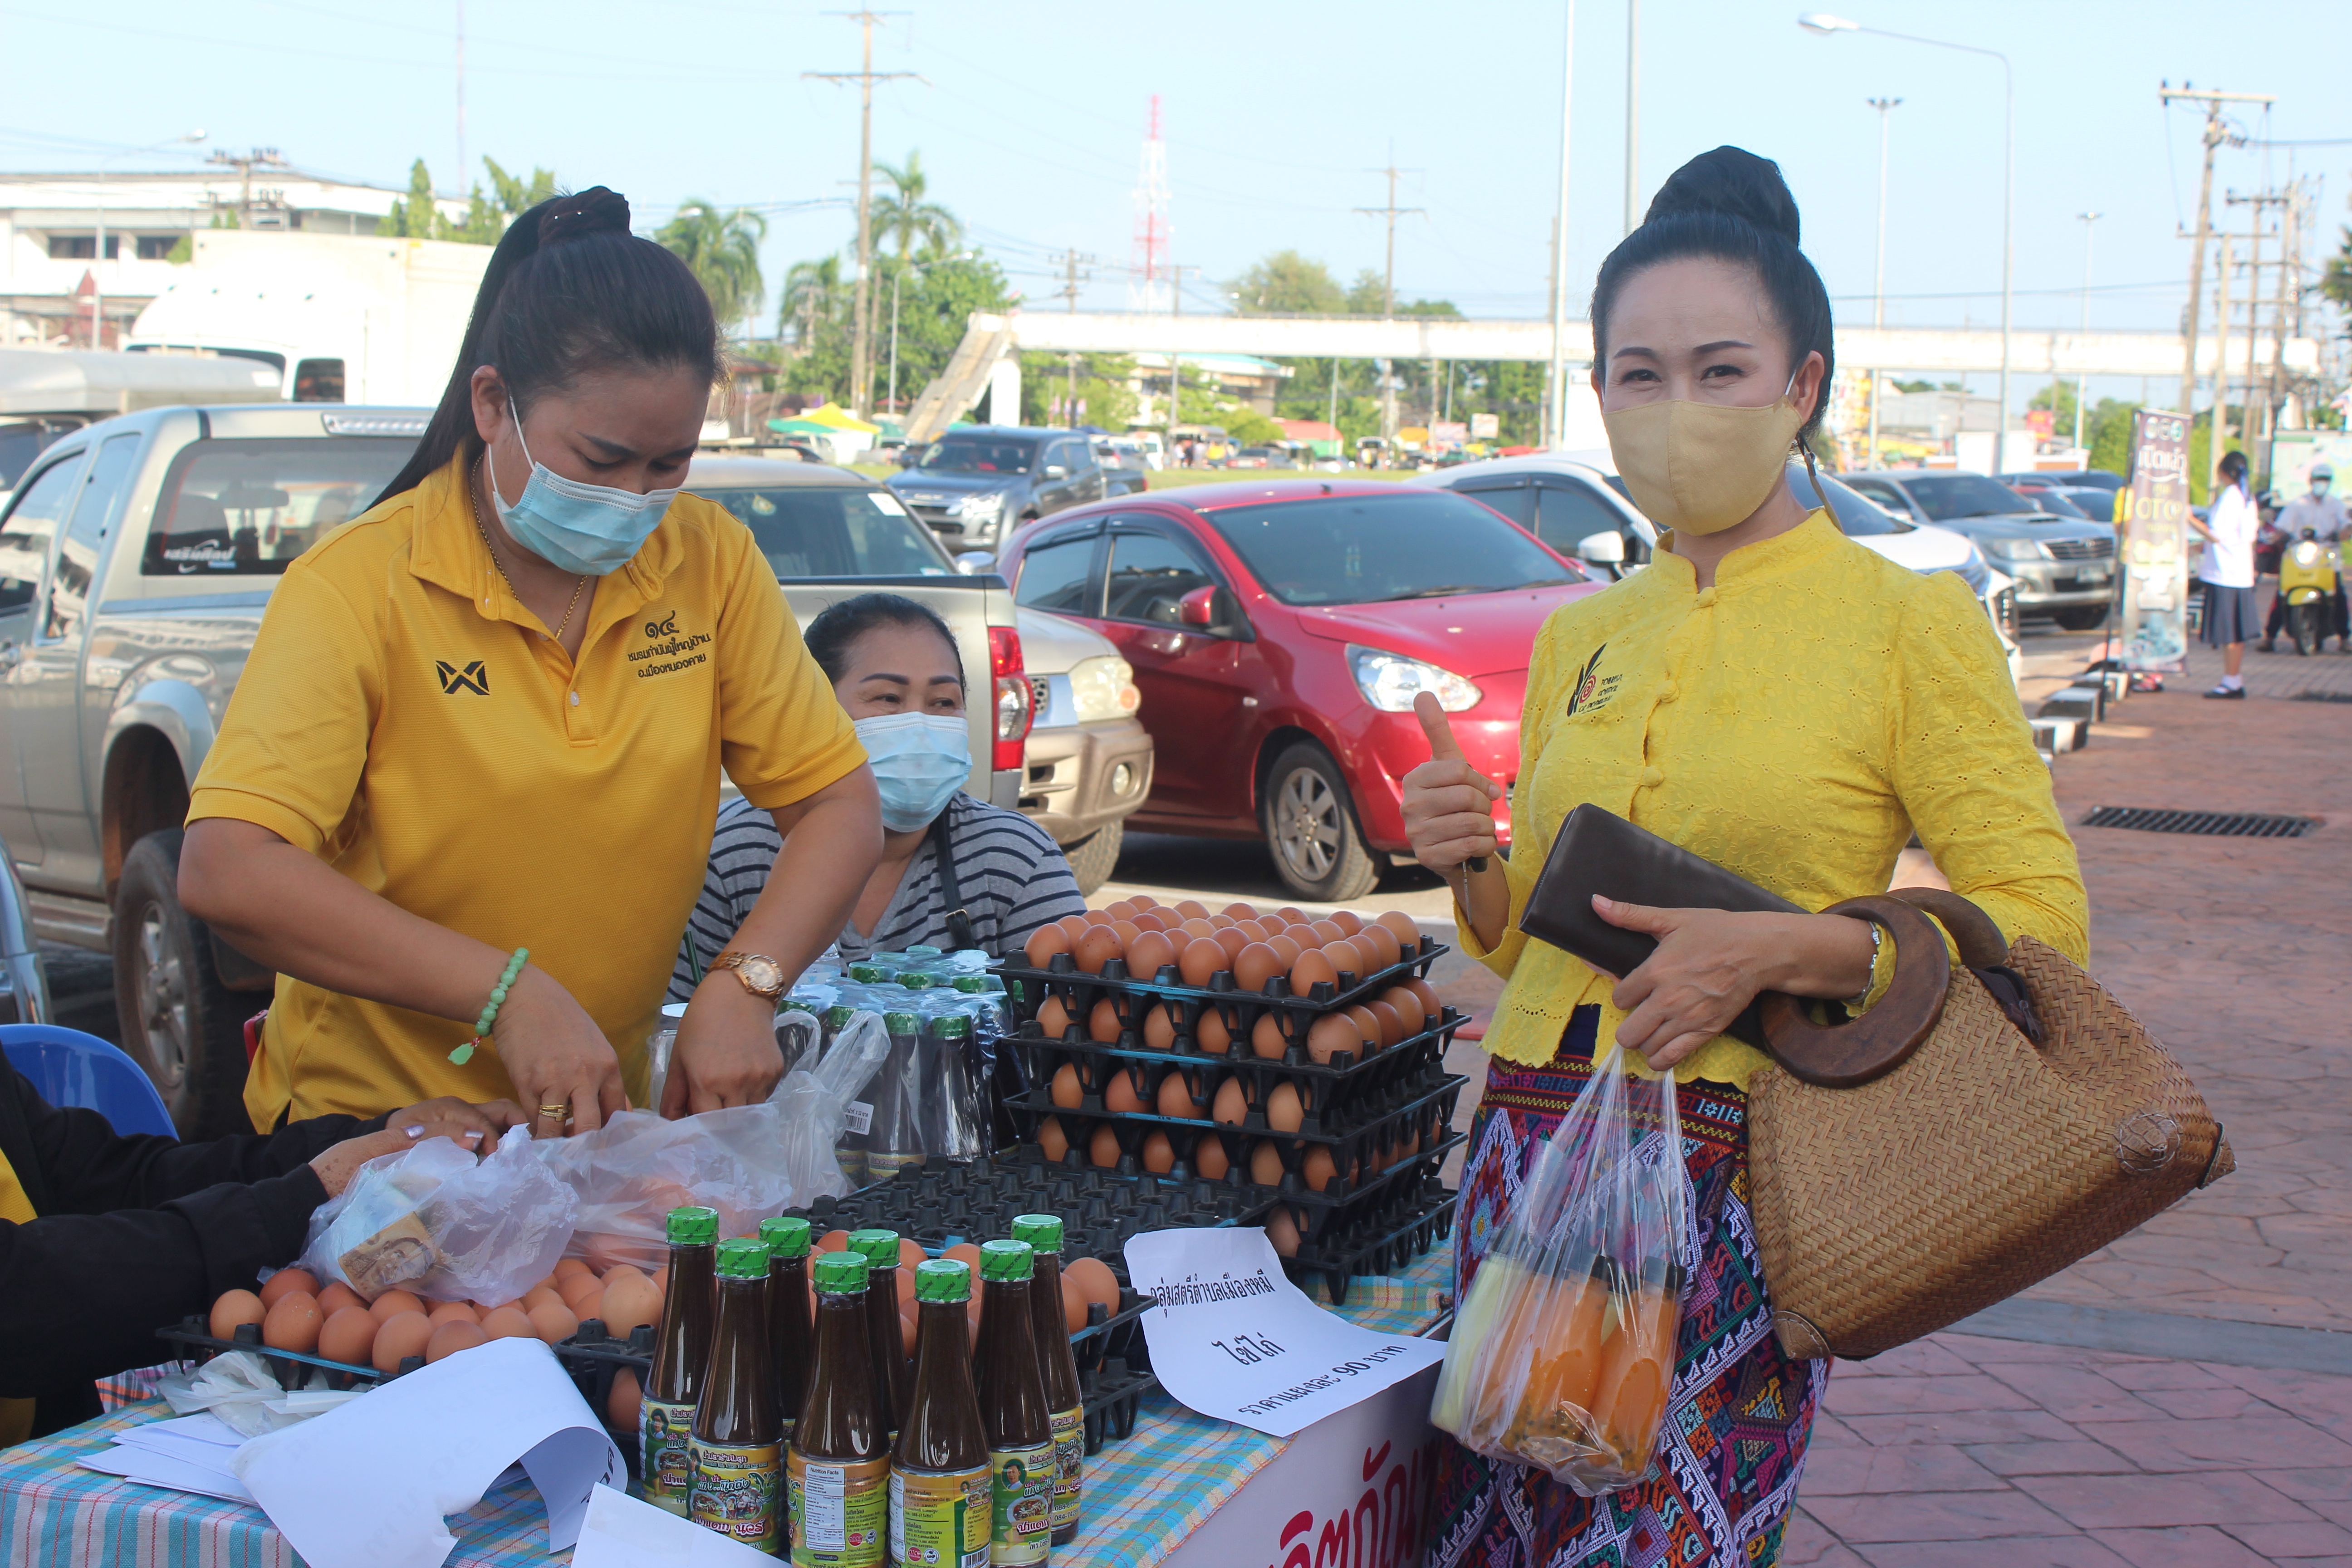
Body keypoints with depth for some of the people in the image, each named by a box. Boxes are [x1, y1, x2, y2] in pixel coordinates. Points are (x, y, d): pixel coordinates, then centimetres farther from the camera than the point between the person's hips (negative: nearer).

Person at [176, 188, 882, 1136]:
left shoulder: (710, 561, 1)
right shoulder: (360, 585, -12)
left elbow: (842, 806, 3)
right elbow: (223, 874, -22)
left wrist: (744, 986, -15)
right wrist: (507, 994, -27)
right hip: (366, 1122, -4)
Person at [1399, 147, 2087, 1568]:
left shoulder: (1911, 622, -3)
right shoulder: (1579, 638, 13)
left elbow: (2039, 920, -7)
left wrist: (1777, 950, -17)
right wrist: (1472, 872, -1)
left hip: (1743, 1170, -5)